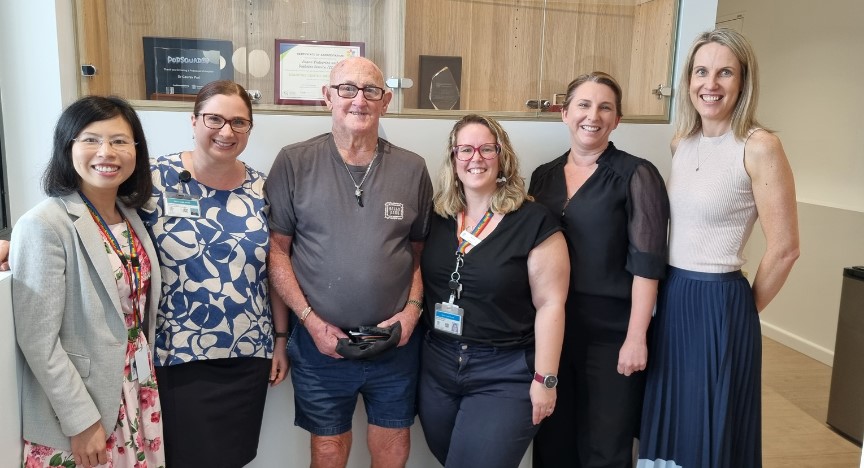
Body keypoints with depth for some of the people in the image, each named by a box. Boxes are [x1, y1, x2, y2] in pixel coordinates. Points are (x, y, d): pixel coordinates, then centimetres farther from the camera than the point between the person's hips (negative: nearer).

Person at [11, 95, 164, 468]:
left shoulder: (130, 214, 2)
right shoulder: (44, 226, -18)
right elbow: (38, 341, -18)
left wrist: (146, 380, 10)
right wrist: (82, 420, -16)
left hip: (137, 393, 6)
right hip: (76, 412, -6)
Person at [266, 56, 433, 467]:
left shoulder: (412, 169, 2)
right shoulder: (294, 162, -4)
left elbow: (421, 250, 8)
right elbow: (275, 249, -4)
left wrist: (412, 310, -5)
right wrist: (311, 321, -10)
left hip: (396, 342, 2)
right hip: (321, 342, -1)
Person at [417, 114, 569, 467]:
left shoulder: (534, 222, -12)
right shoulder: (437, 217, 3)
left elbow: (550, 304, -12)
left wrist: (544, 379, -12)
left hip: (505, 374, -5)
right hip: (436, 367, 5)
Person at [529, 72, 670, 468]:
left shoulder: (636, 175, -7)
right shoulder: (543, 176, 7)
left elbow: (647, 263, -12)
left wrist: (636, 337, -16)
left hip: (610, 330, -4)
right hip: (551, 328, 5)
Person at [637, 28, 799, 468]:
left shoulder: (759, 147, -14)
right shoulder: (682, 142, 6)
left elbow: (784, 249, -12)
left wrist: (746, 309, 0)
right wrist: (674, 293, 12)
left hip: (718, 304, -6)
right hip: (670, 297, 6)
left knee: (711, 431, 10)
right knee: (669, 422, 19)